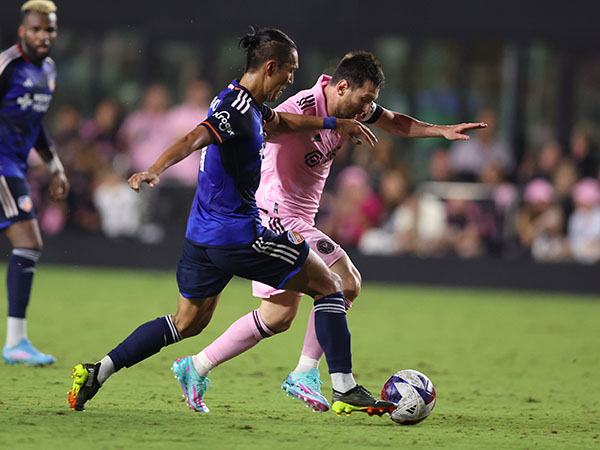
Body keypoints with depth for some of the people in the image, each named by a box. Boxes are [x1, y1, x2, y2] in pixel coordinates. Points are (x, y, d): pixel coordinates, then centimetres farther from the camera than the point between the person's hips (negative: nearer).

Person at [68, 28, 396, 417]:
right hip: (239, 234, -10)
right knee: (328, 286, 3)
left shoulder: (246, 103, 13)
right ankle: (345, 390, 1)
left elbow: (280, 121, 34)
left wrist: (335, 124, 38)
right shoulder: (239, 110, -19)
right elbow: (193, 140, -33)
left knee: (188, 323, 19)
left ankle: (97, 372, 10)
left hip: (202, 235, 10)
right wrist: (155, 171, -49)